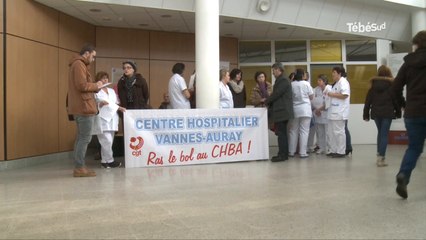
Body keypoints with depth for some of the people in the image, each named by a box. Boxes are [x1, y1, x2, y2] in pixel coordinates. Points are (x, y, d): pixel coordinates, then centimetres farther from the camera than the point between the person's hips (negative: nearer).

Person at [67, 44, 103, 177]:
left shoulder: (78, 65, 22)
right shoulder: (79, 64, -10)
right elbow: (82, 86, -20)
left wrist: (95, 87, 8)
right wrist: (96, 86, -6)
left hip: (81, 107, 11)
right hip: (84, 107, -11)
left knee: (81, 138, 12)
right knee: (85, 138, -8)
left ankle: (79, 166, 17)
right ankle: (79, 168, -5)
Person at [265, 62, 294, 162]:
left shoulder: (284, 80, -13)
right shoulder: (280, 80, 19)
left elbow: (276, 94, -17)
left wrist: (266, 101, -5)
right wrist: (269, 102, 9)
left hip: (282, 111, -10)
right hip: (281, 111, 10)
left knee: (281, 133, -8)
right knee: (282, 133, 12)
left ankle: (283, 155, -4)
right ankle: (283, 154, 17)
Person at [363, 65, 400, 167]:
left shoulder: (373, 84, 4)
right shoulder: (391, 84, -4)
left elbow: (368, 100, 3)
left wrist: (366, 114, 7)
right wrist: (398, 112, 7)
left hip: (376, 113, 3)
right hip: (387, 113, -3)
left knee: (380, 133, 20)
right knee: (384, 135, -1)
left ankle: (379, 155, 20)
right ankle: (381, 158, -5)